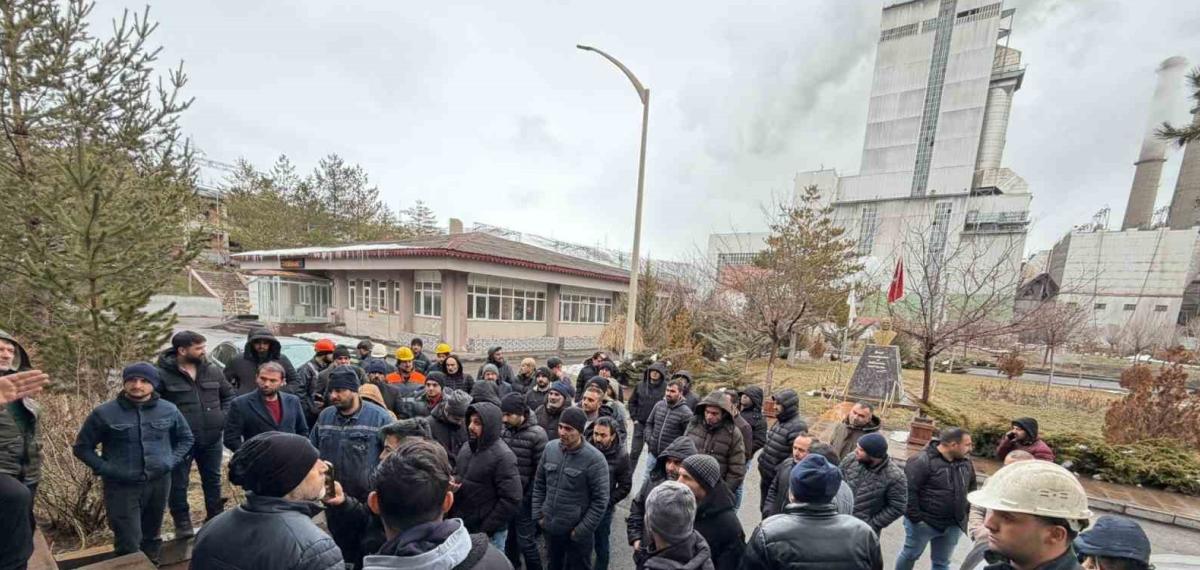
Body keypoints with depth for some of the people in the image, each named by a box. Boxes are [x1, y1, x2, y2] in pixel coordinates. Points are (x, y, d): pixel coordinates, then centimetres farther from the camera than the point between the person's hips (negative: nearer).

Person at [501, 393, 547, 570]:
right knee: (509, 536, 22)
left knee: (526, 541, 5)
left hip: (525, 497, -5)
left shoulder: (536, 434, -19)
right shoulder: (505, 430, -3)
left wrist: (536, 499, -13)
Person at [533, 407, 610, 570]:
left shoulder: (594, 458, -21)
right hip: (550, 527, 5)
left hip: (576, 532, -4)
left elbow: (600, 500, -17)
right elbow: (539, 484, 6)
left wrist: (581, 531, -14)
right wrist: (538, 514, 2)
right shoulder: (550, 448, -7)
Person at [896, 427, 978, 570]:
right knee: (910, 555, 10)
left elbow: (971, 490, 17)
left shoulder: (966, 464, 3)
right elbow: (908, 491, -23)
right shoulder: (922, 461, -22)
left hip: (952, 525, 6)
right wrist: (916, 517, -21)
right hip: (924, 523, -6)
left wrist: (966, 516, 12)